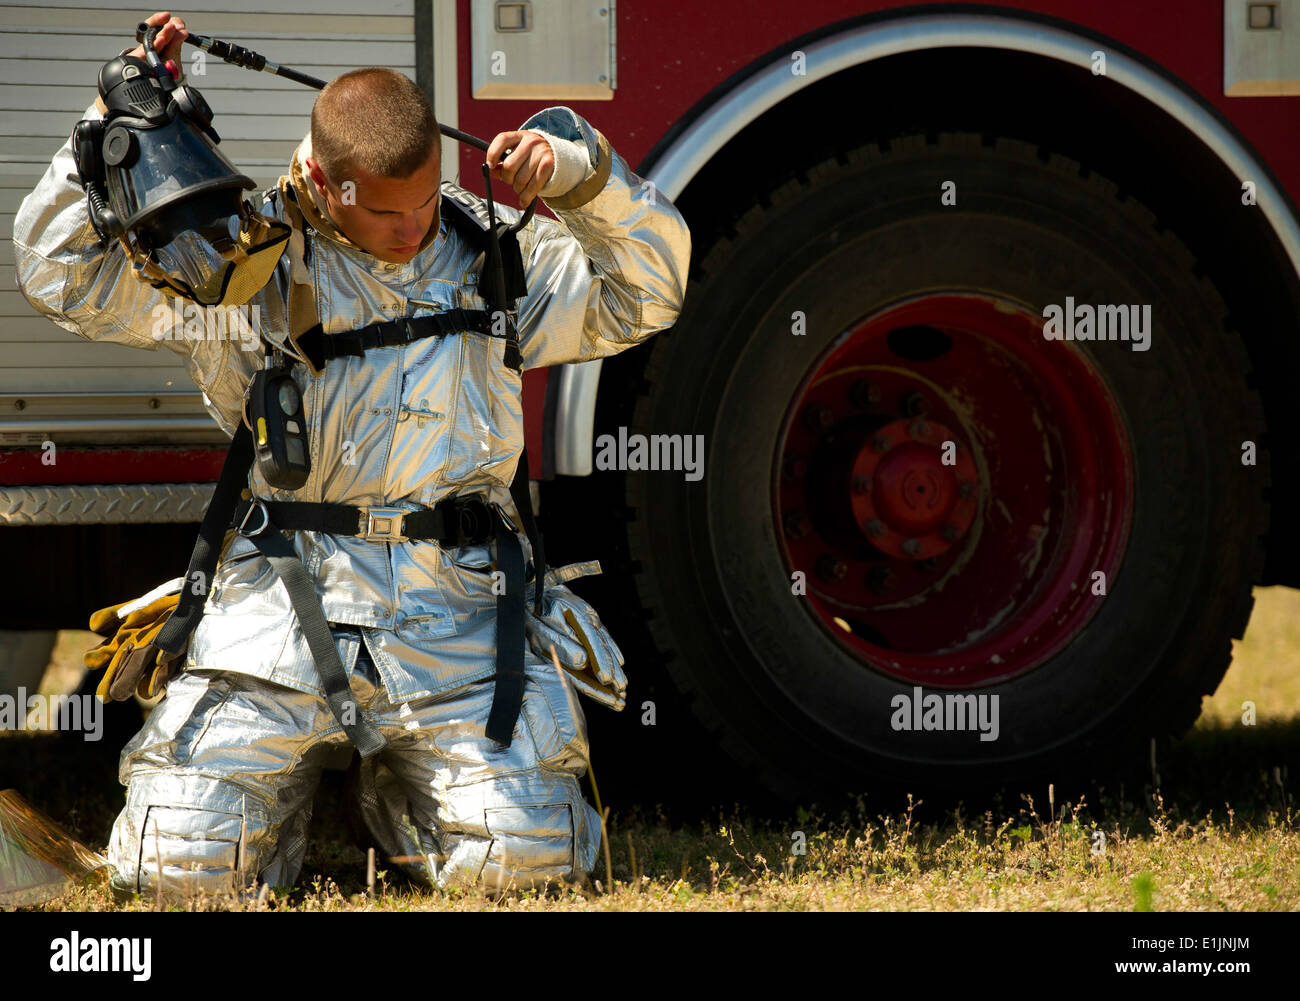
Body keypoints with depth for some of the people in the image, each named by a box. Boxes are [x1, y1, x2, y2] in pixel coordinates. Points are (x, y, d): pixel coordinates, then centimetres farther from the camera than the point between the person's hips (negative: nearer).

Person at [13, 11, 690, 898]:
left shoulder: (490, 252, 12)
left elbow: (646, 293, 10)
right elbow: (64, 271, 0)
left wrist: (581, 176, -7)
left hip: (456, 621, 1)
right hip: (285, 609, -1)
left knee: (520, 858, -14)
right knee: (186, 862, -14)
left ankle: (405, 789, 21)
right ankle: (289, 781, 22)